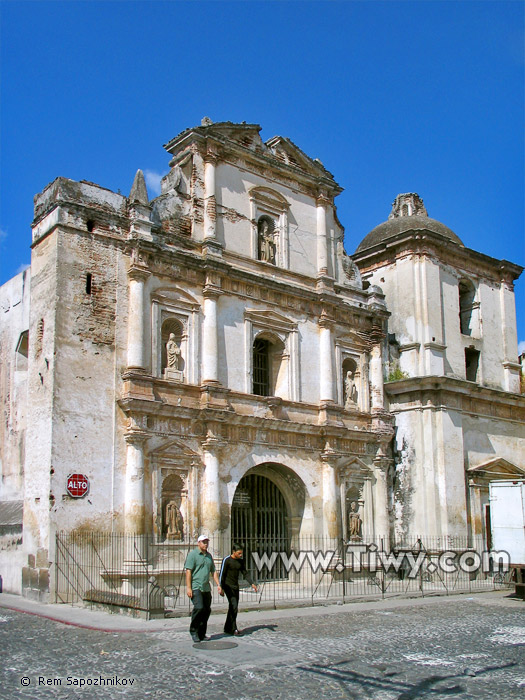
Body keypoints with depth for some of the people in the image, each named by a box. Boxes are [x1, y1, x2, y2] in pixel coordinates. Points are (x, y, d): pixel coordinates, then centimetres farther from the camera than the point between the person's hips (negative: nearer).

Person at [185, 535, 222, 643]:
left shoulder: (209, 556, 17)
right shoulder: (193, 554, -4)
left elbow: (213, 571, 22)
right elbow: (188, 571, -9)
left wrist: (218, 585, 12)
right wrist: (188, 587, -16)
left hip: (206, 588, 7)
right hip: (195, 587, -7)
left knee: (207, 610, 5)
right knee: (199, 607, -17)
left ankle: (202, 633, 15)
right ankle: (193, 631, 1)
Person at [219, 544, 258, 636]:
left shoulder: (241, 561, 7)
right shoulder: (226, 560, -12)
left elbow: (245, 573, 9)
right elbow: (222, 574, -12)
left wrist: (252, 583, -4)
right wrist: (221, 588, -15)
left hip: (235, 586, 7)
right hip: (228, 586, -7)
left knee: (233, 608, 8)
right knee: (234, 606, -14)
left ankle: (227, 629, 16)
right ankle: (233, 629, -8)